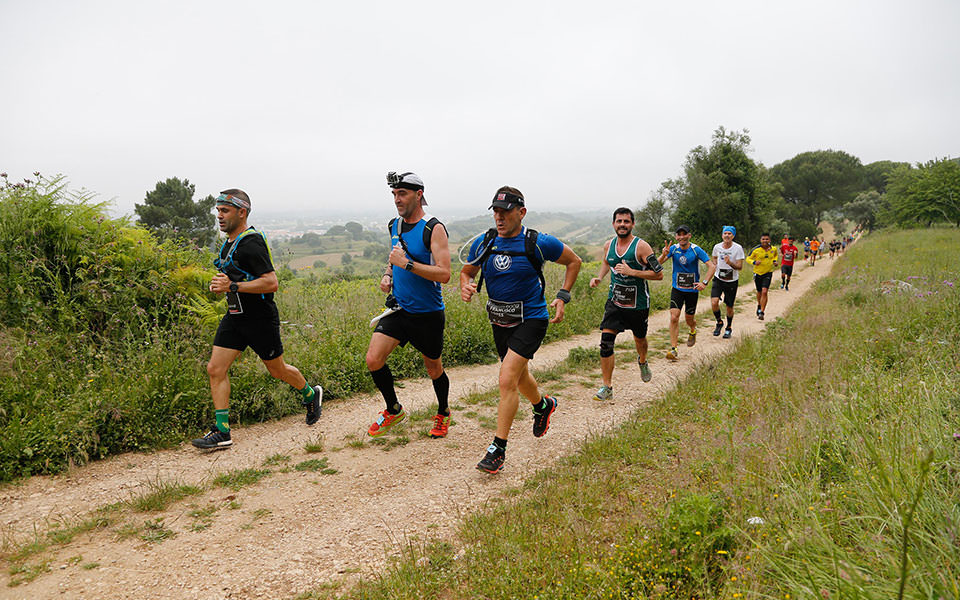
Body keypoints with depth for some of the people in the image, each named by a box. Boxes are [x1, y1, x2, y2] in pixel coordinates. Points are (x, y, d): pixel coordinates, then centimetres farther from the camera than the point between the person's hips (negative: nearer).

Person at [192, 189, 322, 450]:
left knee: (278, 370, 9)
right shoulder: (229, 242, 11)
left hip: (259, 318, -8)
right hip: (235, 316, 8)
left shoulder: (251, 243, -19)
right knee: (215, 369, -1)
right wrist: (222, 283, 6)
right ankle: (221, 433, 4)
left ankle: (311, 395, 38)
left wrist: (232, 286, -27)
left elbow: (271, 282, -26)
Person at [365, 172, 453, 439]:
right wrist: (388, 274, 5)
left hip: (428, 314, -5)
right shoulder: (394, 225, 5)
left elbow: (444, 274, -23)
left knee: (433, 368, 12)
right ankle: (393, 410, 16)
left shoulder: (434, 229, -15)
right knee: (373, 360, -9)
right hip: (398, 309, 5)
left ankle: (443, 412, 40)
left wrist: (407, 264, -29)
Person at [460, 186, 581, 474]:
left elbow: (573, 261, 1)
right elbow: (466, 271, 11)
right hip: (499, 321, 6)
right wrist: (466, 286, -13)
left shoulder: (538, 243, -15)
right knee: (519, 376, 22)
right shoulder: (484, 243, -4)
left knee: (507, 380, -17)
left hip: (531, 319, -5)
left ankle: (498, 450, -8)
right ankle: (543, 405, 55)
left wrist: (563, 297, -7)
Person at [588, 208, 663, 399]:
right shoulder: (609, 245, 1)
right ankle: (607, 387, -4)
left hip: (638, 304, -3)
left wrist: (631, 271, -25)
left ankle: (642, 362, 54)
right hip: (614, 302, 3)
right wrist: (599, 277, 6)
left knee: (639, 339, 18)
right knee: (606, 342, -11)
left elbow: (659, 274, -16)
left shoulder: (641, 246, -15)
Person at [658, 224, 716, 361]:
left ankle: (693, 331, 48)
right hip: (677, 289, 1)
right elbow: (658, 263, -14)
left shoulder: (696, 250, -11)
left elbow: (712, 266, -12)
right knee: (674, 317, -14)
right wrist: (664, 255, -36)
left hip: (692, 290, -1)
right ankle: (673, 349, -9)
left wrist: (704, 283, -24)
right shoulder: (673, 249, -5)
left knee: (689, 319, 11)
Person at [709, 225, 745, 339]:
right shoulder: (717, 247, -3)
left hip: (732, 281, -2)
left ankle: (729, 328, 30)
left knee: (729, 306, 7)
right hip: (718, 279, 2)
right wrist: (715, 267, 3)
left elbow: (740, 267, -13)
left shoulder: (738, 248, -12)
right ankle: (719, 322, 9)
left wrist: (730, 263, -32)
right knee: (714, 302, -17)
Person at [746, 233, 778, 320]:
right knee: (759, 292, 15)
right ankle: (759, 305, 46)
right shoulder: (756, 250, -13)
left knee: (764, 292, -15)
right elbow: (748, 258, -2)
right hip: (758, 273, 0)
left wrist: (774, 261, -1)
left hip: (768, 273, 0)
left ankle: (761, 312, -13)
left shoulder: (773, 249, -4)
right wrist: (754, 262, -22)